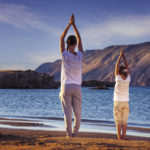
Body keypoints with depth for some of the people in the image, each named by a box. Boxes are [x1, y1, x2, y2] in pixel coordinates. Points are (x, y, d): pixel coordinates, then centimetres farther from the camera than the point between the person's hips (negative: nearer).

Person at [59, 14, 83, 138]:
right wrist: (74, 25, 14)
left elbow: (61, 38, 4)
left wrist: (69, 24, 8)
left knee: (67, 112, -1)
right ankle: (75, 132, 12)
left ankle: (69, 133, -2)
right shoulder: (79, 55, 0)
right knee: (77, 112, 8)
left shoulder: (65, 54, -6)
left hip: (66, 87, -2)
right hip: (77, 87, 2)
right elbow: (79, 39, 12)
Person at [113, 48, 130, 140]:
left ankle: (119, 136, -5)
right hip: (126, 102, 3)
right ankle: (123, 136, 4)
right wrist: (124, 56, 9)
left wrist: (121, 56, 0)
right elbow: (127, 67, 6)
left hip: (118, 102, -3)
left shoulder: (118, 78, -10)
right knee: (125, 121, 6)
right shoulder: (128, 79, -3)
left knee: (118, 120, -2)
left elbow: (117, 66, -4)